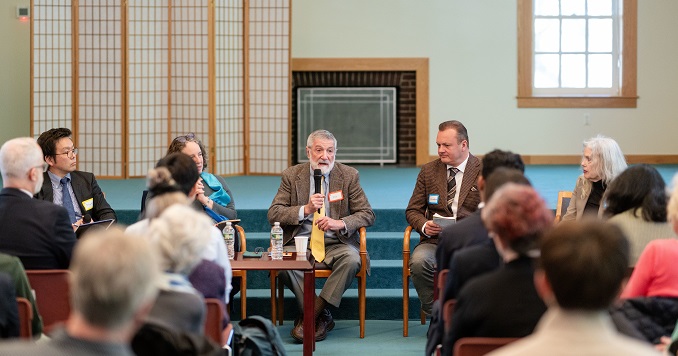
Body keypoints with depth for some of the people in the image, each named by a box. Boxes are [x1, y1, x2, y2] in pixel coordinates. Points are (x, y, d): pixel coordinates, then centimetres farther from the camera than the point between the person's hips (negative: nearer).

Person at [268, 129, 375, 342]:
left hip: (336, 244, 0)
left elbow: (367, 214, 4)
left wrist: (340, 223, -16)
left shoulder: (349, 175, 6)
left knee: (351, 259, -34)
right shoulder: (291, 175, 6)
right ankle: (321, 317, -19)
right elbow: (273, 214, 0)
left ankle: (309, 316, -23)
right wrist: (306, 209, -16)